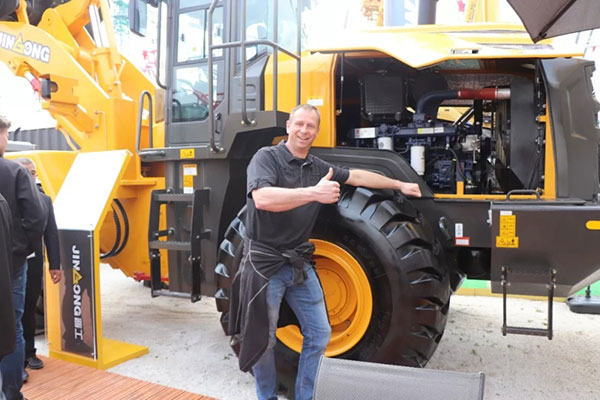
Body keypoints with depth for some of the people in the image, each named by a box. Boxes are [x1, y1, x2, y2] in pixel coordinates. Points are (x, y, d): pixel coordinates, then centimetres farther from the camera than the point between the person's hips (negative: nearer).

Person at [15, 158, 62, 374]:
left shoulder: (44, 199, 7)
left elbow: (51, 234, 7)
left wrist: (55, 265, 5)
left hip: (33, 263, 4)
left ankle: (29, 353, 27)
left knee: (29, 310, 14)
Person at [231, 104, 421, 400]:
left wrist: (400, 185, 24)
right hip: (265, 262, -6)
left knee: (319, 334, 10)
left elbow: (357, 176, 19)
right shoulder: (267, 157, -12)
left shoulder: (318, 167, 8)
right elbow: (262, 198, -31)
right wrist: (314, 192, -38)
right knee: (262, 341, 7)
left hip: (299, 263, 6)